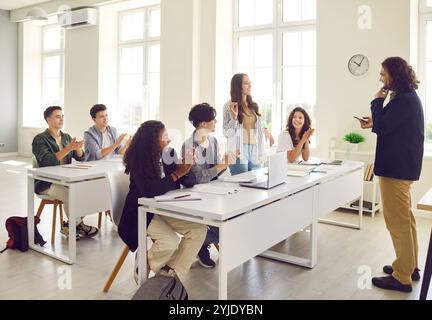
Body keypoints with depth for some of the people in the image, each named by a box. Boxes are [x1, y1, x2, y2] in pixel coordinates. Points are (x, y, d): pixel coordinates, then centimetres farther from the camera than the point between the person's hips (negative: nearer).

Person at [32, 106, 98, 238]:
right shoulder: (40, 139, -7)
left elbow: (80, 158, 7)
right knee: (70, 194, -30)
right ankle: (78, 226, -5)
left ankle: (69, 225, -3)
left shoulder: (67, 137, 13)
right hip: (46, 183, -6)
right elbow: (47, 161, -23)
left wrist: (78, 148, -16)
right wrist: (68, 148, -28)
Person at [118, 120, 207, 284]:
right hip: (143, 212, -6)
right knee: (170, 242, -27)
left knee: (199, 228, -11)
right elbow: (149, 190, -29)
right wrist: (176, 174, -23)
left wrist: (185, 170, -20)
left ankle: (172, 272, -1)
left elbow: (190, 182, 2)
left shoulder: (169, 154, -1)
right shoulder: (137, 160, -16)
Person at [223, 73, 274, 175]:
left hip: (254, 151, 5)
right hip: (238, 152, -5)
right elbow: (227, 133, -8)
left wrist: (266, 131, 7)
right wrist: (234, 117, -20)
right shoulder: (229, 106, -3)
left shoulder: (253, 105, 12)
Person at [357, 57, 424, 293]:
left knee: (397, 220, -5)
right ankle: (409, 266, 30)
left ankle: (402, 278, 3)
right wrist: (375, 123, 9)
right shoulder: (408, 97, 15)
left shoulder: (403, 100, -18)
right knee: (404, 217, 18)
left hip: (396, 167, -11)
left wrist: (378, 101, -9)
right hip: (401, 165, 11)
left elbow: (381, 127, -21)